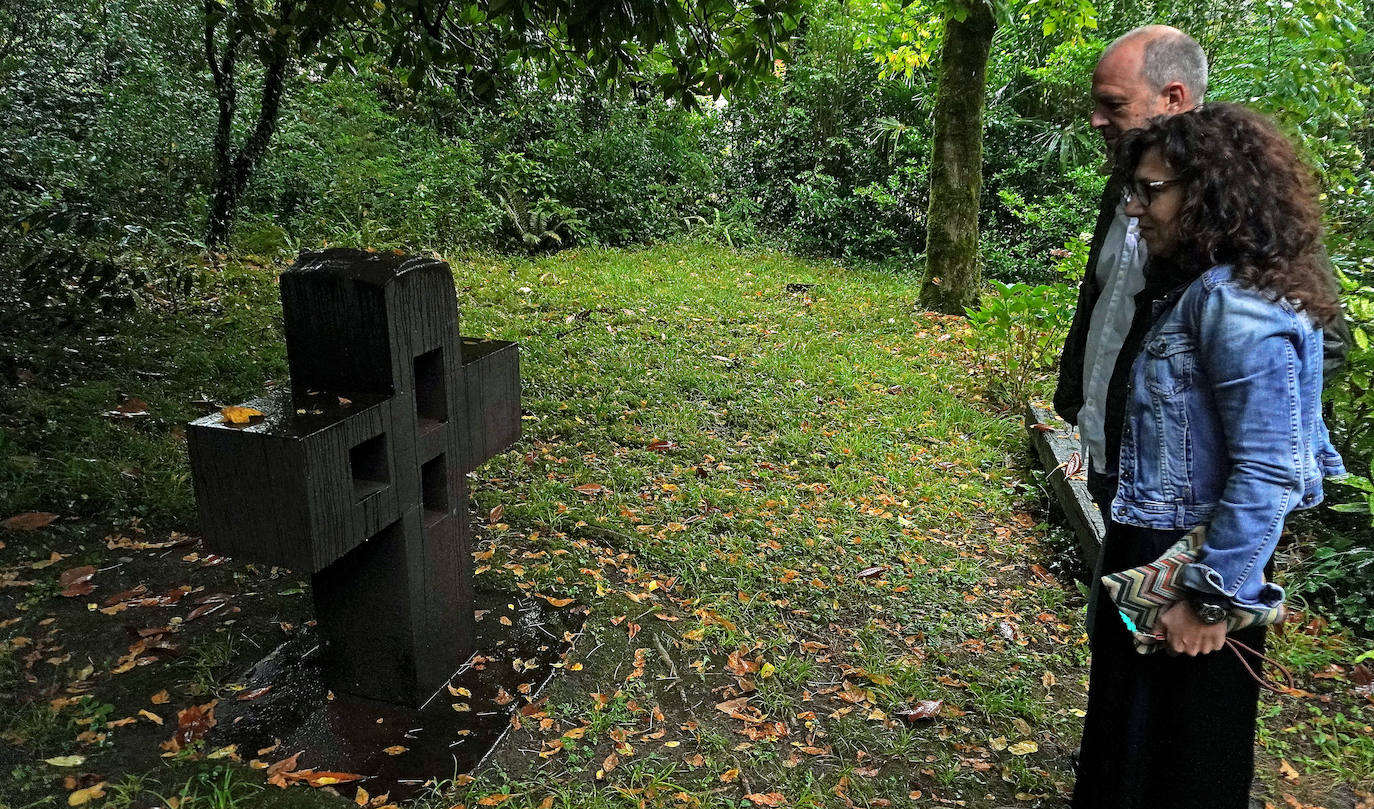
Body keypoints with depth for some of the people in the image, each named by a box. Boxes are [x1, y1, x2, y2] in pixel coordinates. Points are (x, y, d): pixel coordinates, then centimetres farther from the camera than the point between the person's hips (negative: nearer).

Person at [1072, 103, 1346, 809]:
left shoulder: (1237, 305, -22)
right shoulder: (1199, 292, 7)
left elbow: (1268, 470, -25)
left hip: (1188, 571, -9)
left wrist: (1212, 599, -19)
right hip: (1152, 556, 9)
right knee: (1131, 735, 24)